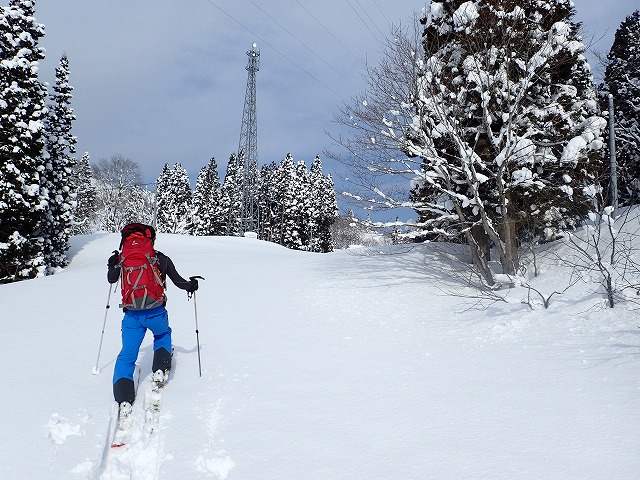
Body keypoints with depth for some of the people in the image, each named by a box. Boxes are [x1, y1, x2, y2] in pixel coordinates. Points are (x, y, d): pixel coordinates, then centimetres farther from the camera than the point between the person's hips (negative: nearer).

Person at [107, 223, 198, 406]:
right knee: (163, 335, 31)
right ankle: (160, 369, 14)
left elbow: (111, 279, 20)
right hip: (156, 313, -1)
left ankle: (123, 397, -5)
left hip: (132, 315, 1)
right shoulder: (161, 258, 1)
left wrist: (112, 265, 40)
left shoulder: (123, 259, 5)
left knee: (127, 354, 8)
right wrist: (191, 285, 29)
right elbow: (178, 281, 7)